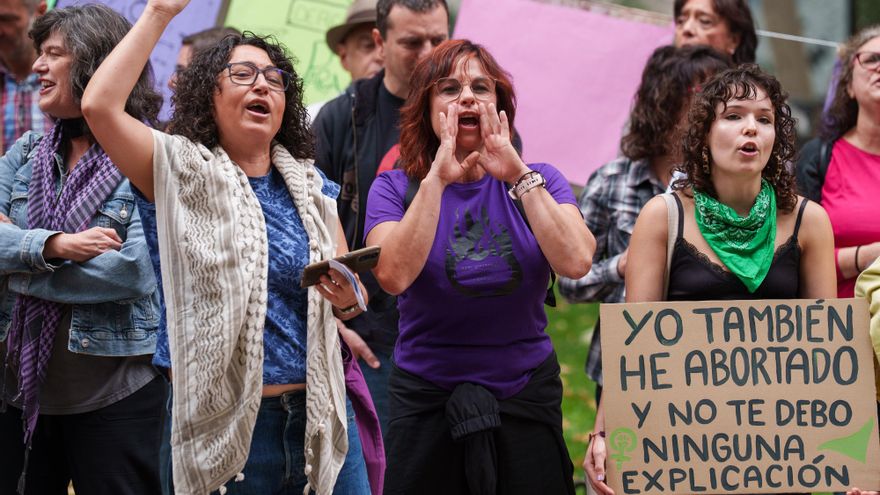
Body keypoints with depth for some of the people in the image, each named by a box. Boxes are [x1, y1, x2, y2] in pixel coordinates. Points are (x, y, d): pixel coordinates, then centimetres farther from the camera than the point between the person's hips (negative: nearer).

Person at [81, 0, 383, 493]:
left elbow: (355, 298, 13)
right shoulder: (187, 175, 2)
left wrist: (346, 299, -11)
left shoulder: (312, 188, 11)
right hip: (227, 423, -3)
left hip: (321, 412, 3)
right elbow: (100, 105, -12)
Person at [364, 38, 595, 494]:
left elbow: (575, 263, -16)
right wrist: (437, 179, -19)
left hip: (526, 401, 1)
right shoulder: (396, 188, -1)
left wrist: (518, 177, -17)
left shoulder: (539, 182, 3)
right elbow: (393, 276, -20)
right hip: (428, 402, -1)